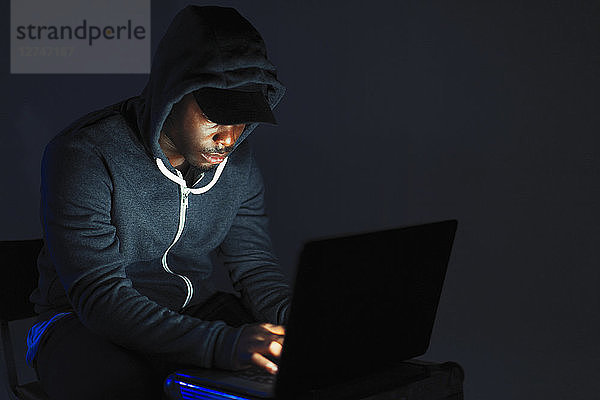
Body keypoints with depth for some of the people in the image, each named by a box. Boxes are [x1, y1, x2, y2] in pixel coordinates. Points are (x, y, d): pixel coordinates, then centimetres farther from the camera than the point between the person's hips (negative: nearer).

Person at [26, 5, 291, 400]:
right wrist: (223, 343, -41)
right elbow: (100, 296, -27)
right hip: (87, 323, -4)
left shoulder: (238, 161, -2)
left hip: (196, 310, 5)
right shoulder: (82, 156, -21)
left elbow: (255, 264, 4)